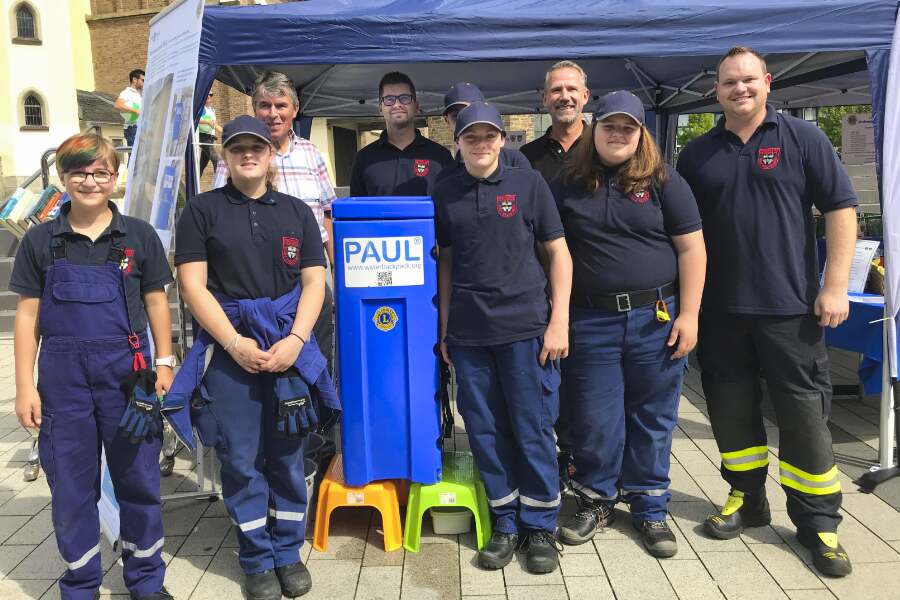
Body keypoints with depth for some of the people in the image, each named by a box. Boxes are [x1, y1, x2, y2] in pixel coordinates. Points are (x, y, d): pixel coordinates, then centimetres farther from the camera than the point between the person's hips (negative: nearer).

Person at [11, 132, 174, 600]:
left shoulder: (139, 236, 3)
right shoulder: (41, 241, 4)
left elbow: (155, 303, 7)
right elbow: (27, 315, 5)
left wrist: (164, 363, 1)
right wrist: (25, 386, 1)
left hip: (127, 372, 0)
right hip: (63, 376, 1)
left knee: (138, 479, 8)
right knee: (70, 486, 9)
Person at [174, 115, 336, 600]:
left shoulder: (297, 212, 10)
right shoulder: (202, 211, 4)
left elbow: (314, 282, 5)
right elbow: (193, 286, -3)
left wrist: (294, 341, -9)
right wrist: (235, 344, -13)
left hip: (289, 347, 2)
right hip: (228, 349, -1)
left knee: (287, 456, 9)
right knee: (241, 461, 4)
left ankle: (288, 553, 25)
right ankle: (258, 561, 20)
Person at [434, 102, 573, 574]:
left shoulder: (528, 183, 1)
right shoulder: (445, 193, 8)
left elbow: (558, 252, 2)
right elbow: (446, 262, 13)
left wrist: (559, 321, -5)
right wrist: (444, 327, 9)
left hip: (525, 327, -2)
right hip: (468, 334, 3)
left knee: (533, 430, 4)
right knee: (485, 432, 9)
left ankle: (540, 526, 21)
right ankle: (505, 523, 25)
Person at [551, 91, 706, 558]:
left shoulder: (663, 181, 2)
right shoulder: (568, 185, 6)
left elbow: (691, 248, -1)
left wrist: (688, 314, -8)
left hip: (656, 318, 0)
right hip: (590, 321, 1)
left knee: (652, 417, 8)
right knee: (593, 418, 6)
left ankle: (649, 507, 25)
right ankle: (596, 500, 26)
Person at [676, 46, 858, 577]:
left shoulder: (803, 138, 2)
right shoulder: (696, 155, 9)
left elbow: (841, 208, -1)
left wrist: (835, 285, -9)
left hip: (790, 306, -3)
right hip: (720, 309, 3)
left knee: (804, 413, 3)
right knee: (731, 408, 11)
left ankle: (818, 522, 17)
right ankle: (747, 498, 29)